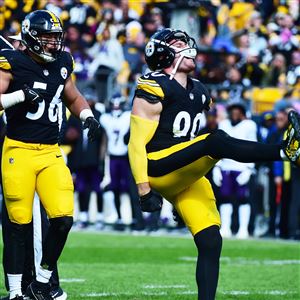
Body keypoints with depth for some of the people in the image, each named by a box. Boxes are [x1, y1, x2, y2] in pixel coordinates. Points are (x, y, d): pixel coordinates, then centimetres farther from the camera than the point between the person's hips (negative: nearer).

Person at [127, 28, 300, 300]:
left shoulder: (199, 92, 18)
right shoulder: (153, 89, -7)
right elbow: (137, 143, -11)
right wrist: (144, 190, -15)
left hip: (186, 176, 9)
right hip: (157, 169, -9)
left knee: (211, 242, -4)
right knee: (217, 141, -30)